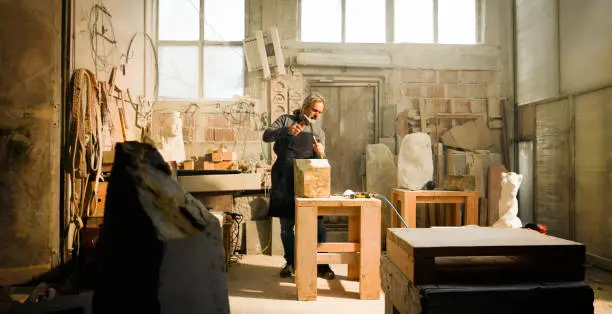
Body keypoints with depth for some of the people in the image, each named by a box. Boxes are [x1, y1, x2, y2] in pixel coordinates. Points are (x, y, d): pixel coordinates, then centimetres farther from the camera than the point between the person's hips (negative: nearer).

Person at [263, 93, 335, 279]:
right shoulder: (285, 120, 10)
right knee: (286, 225, 6)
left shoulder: (318, 132, 15)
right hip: (284, 181, -1)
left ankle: (322, 265, 9)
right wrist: (286, 130, -19)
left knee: (317, 223, -2)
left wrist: (320, 153, -13)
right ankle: (290, 262, 21)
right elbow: (266, 136, -3)